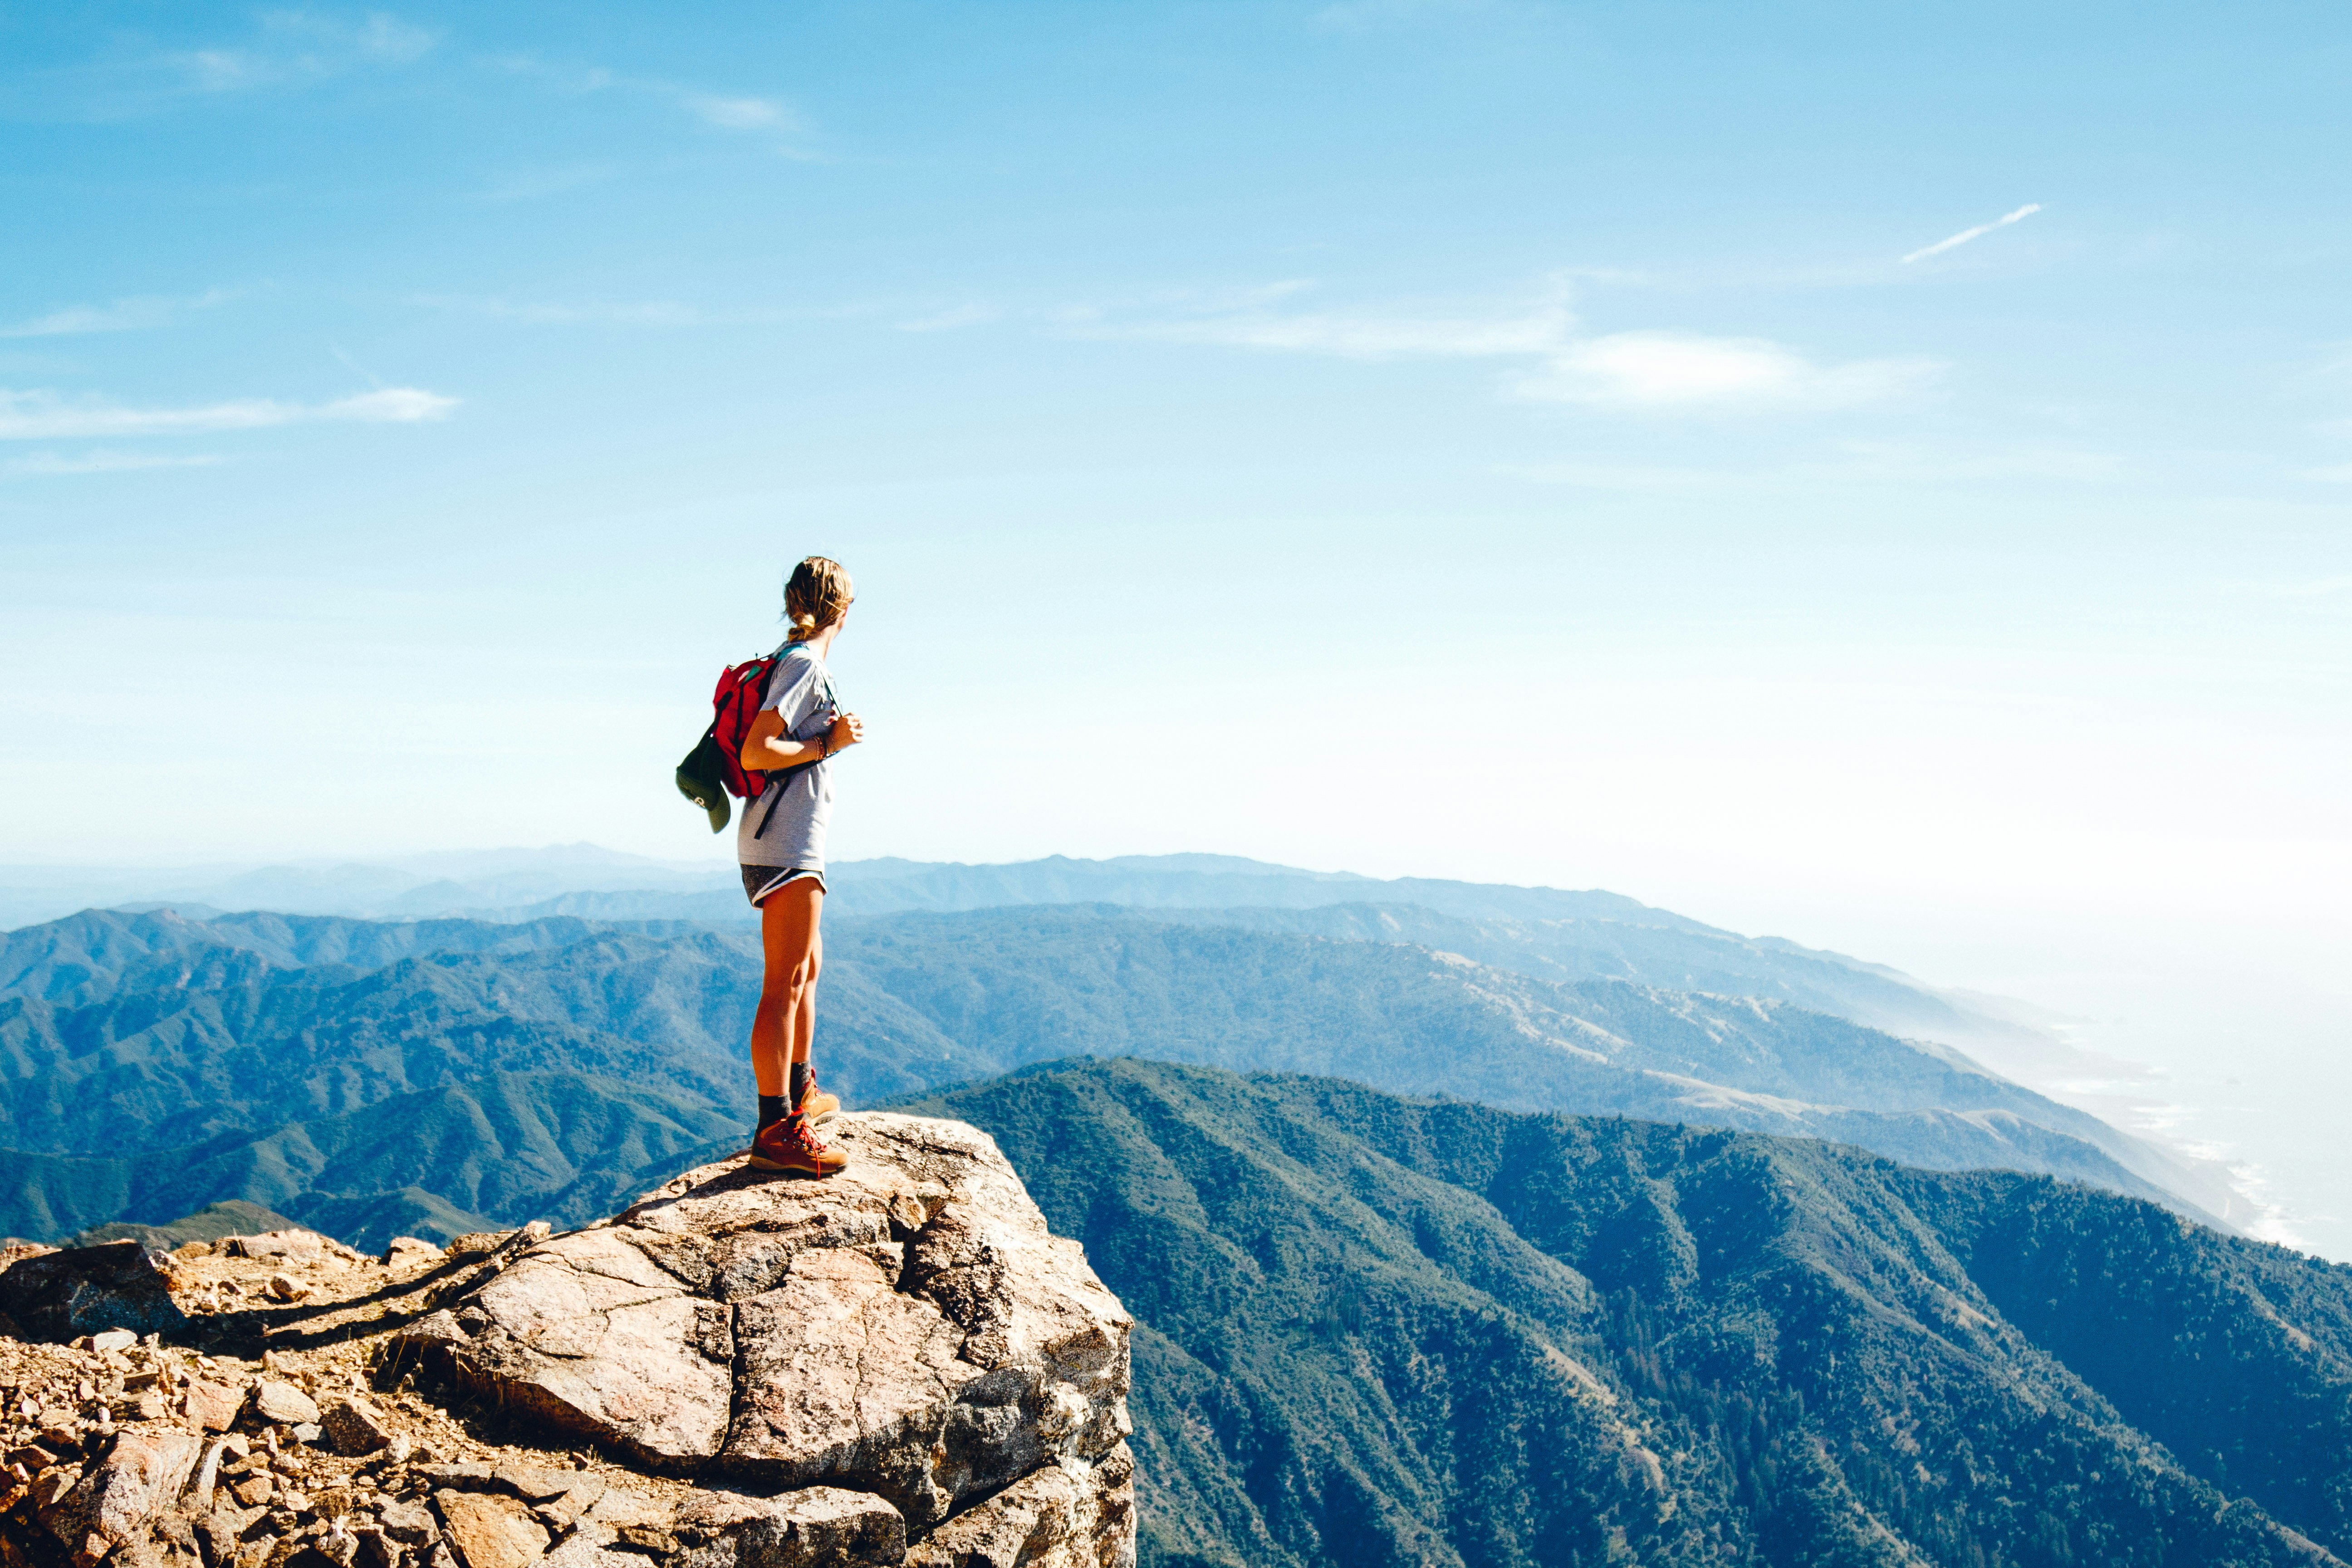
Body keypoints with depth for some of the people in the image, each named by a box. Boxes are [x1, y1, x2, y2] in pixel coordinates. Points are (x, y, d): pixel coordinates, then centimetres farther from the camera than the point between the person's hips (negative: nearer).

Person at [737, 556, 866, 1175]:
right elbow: (755, 753, -21)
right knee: (785, 983, -11)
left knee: (807, 968, 22)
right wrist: (828, 744, -13)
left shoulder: (796, 660, 15)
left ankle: (799, 1092, 36)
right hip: (785, 845, -11)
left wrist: (835, 732, 16)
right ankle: (776, 1128, -11)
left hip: (793, 842, 11)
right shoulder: (804, 664, -13)